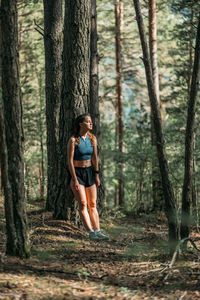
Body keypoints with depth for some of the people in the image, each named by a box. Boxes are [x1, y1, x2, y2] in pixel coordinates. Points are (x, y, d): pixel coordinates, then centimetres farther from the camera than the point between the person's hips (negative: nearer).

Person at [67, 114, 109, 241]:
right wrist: (74, 180, -17)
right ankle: (91, 232, -9)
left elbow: (95, 158, 5)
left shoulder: (92, 138, 2)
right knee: (83, 204, -8)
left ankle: (98, 231, 6)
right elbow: (70, 161, -14)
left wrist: (96, 175, 2)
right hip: (77, 173, -5)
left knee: (93, 204, 5)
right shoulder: (73, 140, -14)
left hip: (89, 172, 5)